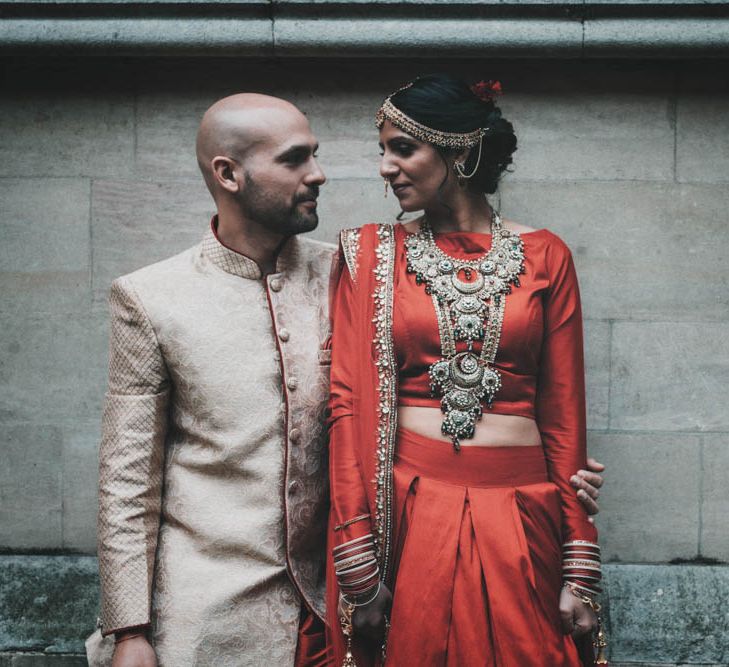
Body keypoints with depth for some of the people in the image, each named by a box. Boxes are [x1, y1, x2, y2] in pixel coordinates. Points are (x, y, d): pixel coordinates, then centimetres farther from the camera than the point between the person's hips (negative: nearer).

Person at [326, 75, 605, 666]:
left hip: (520, 523, 1)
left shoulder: (544, 257, 4)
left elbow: (564, 413, 4)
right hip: (407, 516, 0)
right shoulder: (373, 255, 4)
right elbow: (350, 402, -2)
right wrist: (359, 566, -9)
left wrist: (580, 569, -1)